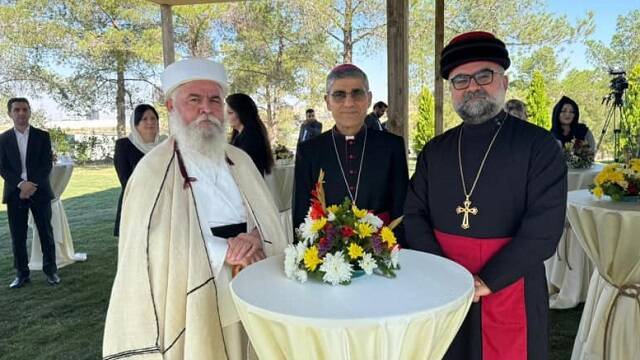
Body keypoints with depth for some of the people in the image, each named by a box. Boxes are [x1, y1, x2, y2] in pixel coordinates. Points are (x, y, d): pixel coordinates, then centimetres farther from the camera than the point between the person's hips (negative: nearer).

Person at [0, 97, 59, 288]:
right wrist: (21, 184, -14)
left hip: (39, 192, -1)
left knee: (46, 233, 4)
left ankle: (50, 269, 15)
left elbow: (47, 165, -3)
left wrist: (33, 186, -14)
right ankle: (22, 273, 15)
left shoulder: (42, 136, 3)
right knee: (17, 236, 4)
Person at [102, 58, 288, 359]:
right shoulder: (154, 169, -10)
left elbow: (272, 224, 6)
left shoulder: (240, 161, 6)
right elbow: (150, 251, -15)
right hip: (192, 310, -4)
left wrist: (256, 239, -16)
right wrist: (223, 252, -18)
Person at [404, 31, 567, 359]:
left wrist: (487, 281, -16)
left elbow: (544, 228, -14)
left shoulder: (539, 146, -6)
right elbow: (414, 216, 1)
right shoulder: (434, 151, 5)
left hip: (509, 292, -3)